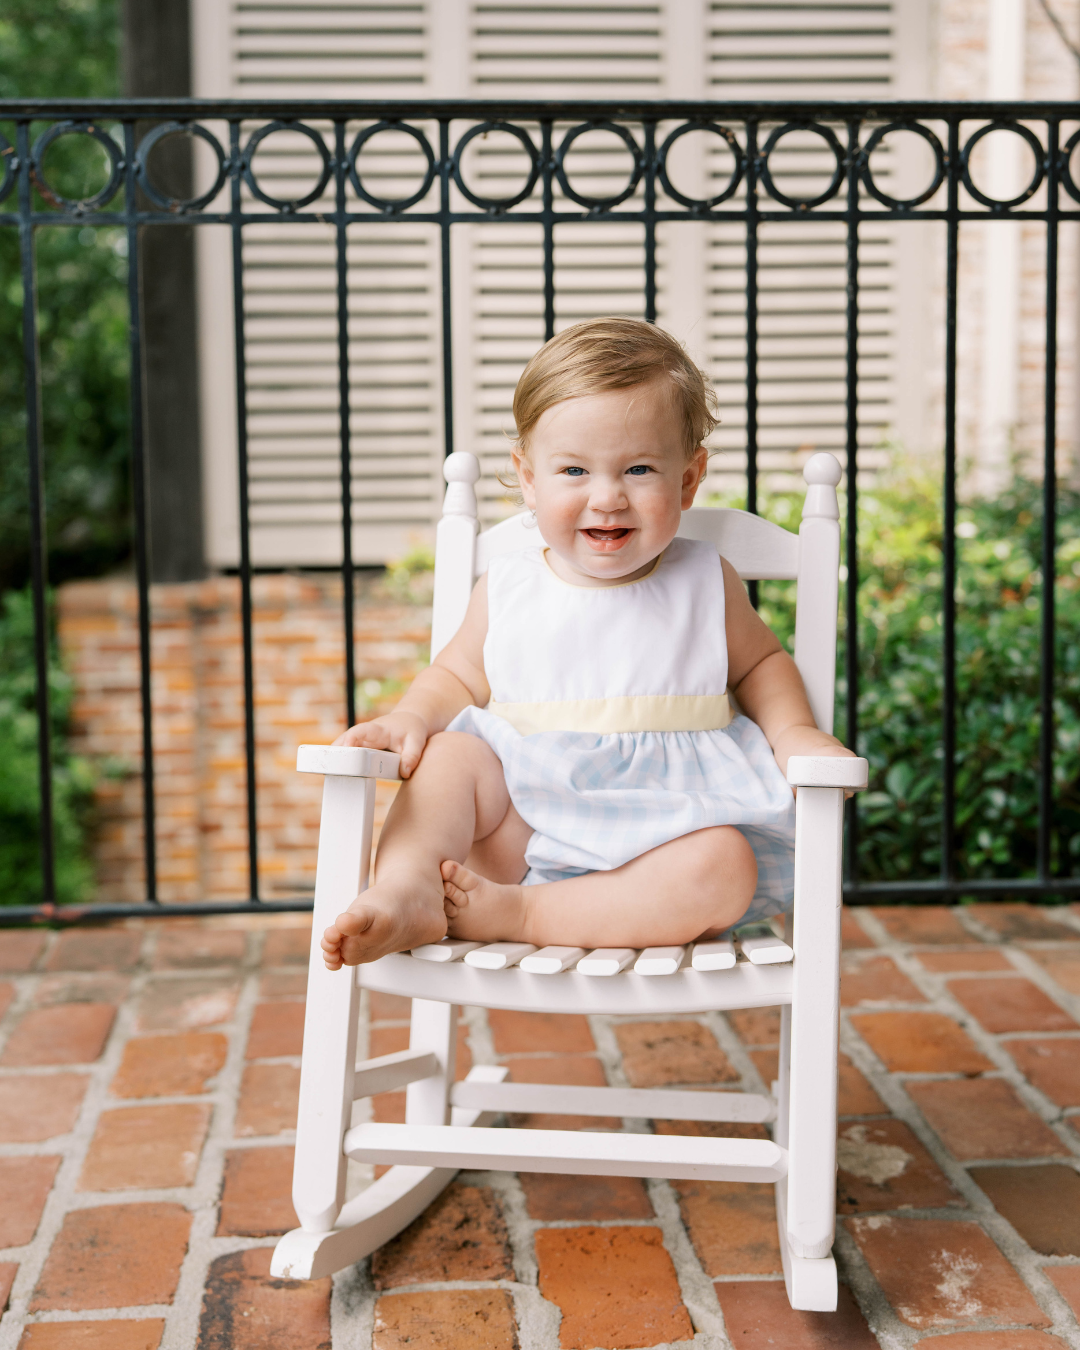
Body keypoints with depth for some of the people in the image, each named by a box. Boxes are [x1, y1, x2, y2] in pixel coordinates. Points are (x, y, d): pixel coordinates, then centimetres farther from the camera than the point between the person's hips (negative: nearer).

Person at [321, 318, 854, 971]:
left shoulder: (705, 582, 6)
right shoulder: (507, 589, 6)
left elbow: (759, 662, 20)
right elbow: (458, 678, 17)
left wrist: (794, 733, 1)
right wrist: (412, 717, -5)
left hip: (664, 819, -1)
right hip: (524, 811, 1)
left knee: (724, 868, -31)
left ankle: (519, 914, -33)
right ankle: (407, 892, -33)